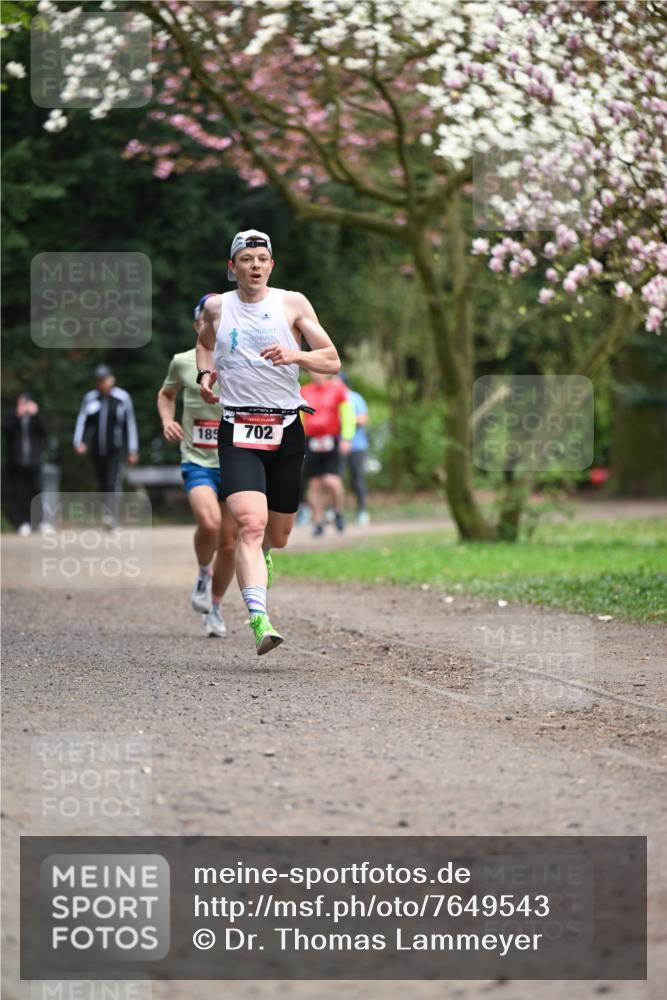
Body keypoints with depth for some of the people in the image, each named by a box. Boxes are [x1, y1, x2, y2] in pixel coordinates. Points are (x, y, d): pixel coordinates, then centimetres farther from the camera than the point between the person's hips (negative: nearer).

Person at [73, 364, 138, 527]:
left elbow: (130, 424, 6)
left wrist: (133, 450, 5)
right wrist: (79, 442, -13)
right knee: (103, 485, 7)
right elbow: (82, 421, 4)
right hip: (97, 450, 3)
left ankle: (111, 515, -26)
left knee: (114, 483, -17)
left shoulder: (122, 397, 3)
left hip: (116, 449, -3)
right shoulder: (90, 398, 9)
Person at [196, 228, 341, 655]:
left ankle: (262, 554, 51)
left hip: (286, 430, 1)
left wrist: (295, 355, -18)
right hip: (238, 431, -1)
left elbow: (332, 362, 1)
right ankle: (260, 620, -31)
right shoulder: (216, 307, 7)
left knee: (277, 536, 12)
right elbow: (205, 342, 30)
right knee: (250, 523, -23)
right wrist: (205, 373, 10)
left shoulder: (293, 303, 3)